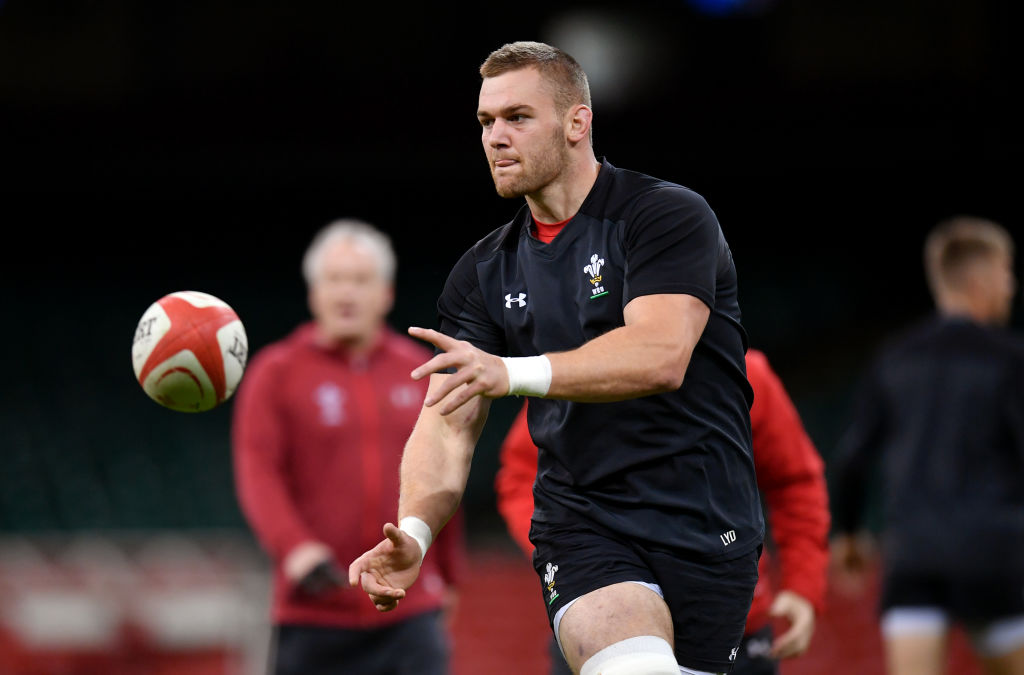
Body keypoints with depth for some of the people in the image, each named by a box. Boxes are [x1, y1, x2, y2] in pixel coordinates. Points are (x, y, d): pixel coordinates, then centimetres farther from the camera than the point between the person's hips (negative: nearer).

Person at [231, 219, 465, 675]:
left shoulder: (418, 371, 11)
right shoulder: (277, 372, 1)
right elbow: (257, 474, -9)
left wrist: (448, 574, 23)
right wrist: (294, 549, -25)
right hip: (315, 615, -2)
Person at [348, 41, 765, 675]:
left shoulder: (670, 214, -5)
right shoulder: (483, 273, 11)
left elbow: (661, 355, -22)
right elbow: (449, 424, 3)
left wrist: (512, 373, -34)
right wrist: (414, 531, -17)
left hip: (704, 527, -2)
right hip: (581, 524, 2)